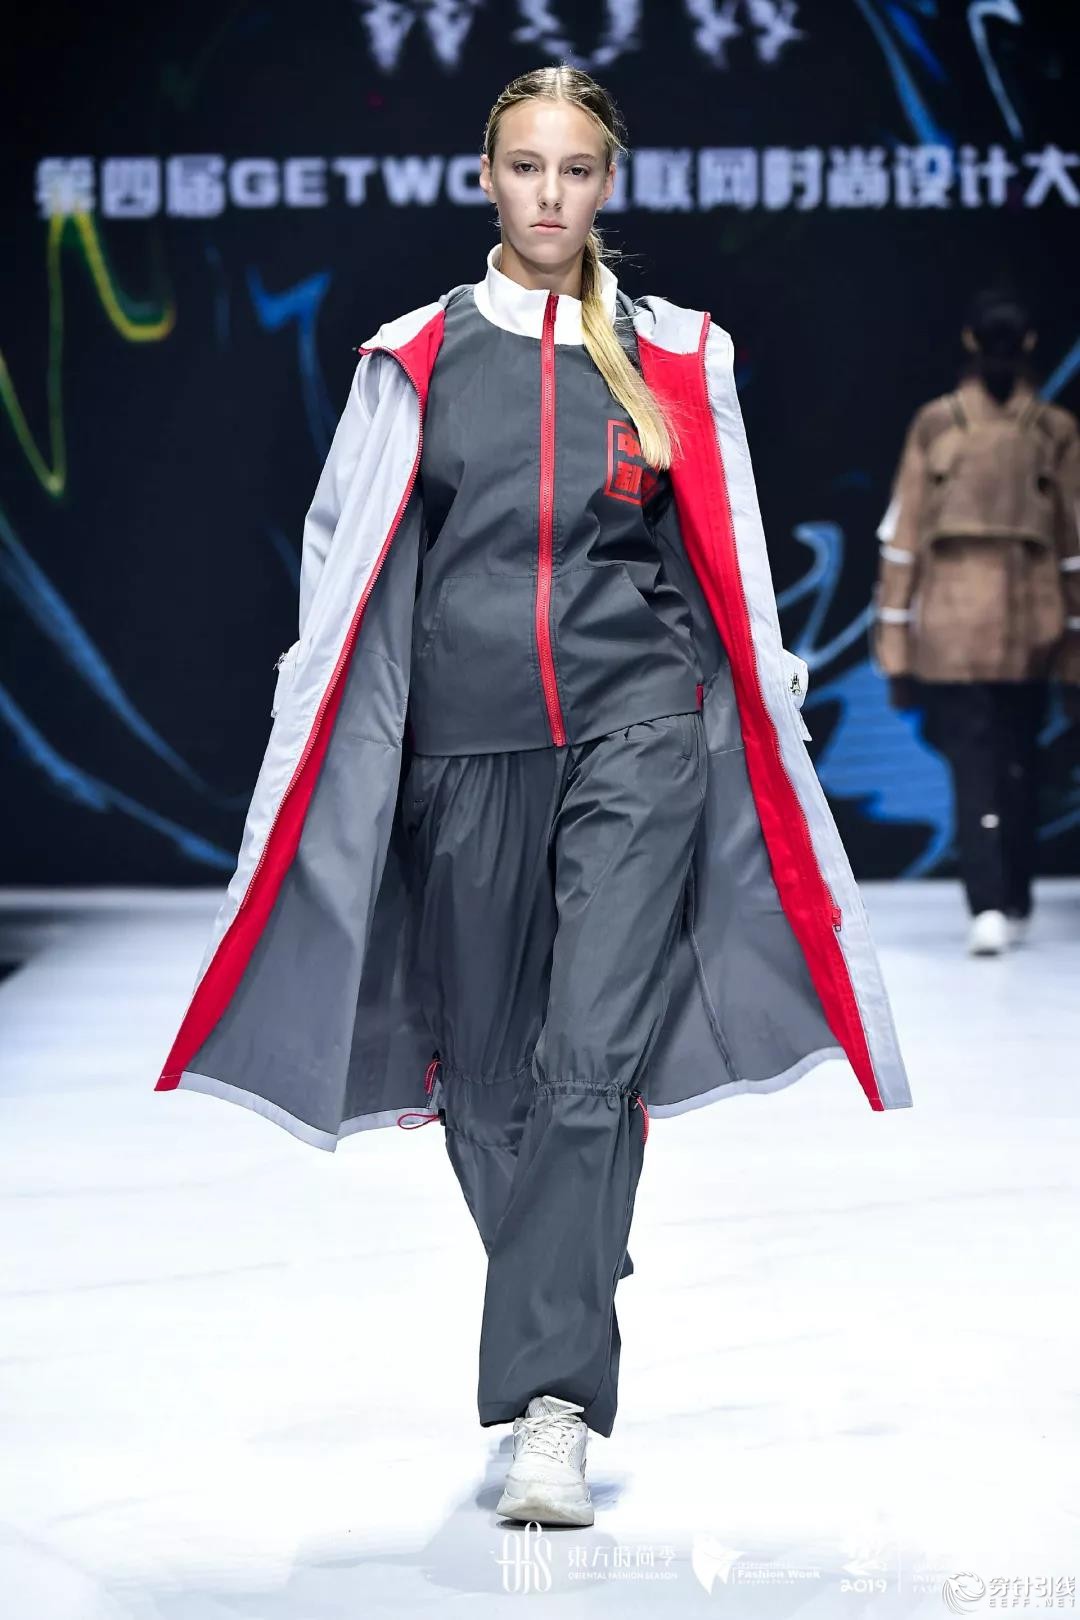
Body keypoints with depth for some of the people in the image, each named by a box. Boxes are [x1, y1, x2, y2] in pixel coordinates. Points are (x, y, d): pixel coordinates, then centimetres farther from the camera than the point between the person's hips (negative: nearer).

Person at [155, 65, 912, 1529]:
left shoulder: (677, 357, 8)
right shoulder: (417, 358, 8)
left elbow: (731, 570, 14)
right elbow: (344, 553, 11)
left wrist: (771, 717, 13)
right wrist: (317, 726, 7)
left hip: (635, 729, -1)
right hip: (467, 745, 2)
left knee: (595, 1059, -14)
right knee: (488, 1070, 7)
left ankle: (551, 1408, -18)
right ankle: (570, 1304, 31)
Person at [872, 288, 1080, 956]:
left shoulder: (935, 423, 0)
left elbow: (902, 535, -1)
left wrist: (895, 648, 3)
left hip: (951, 623, -1)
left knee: (972, 767, 0)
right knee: (1019, 765, 16)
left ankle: (987, 906, -15)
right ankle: (1016, 906, 24)